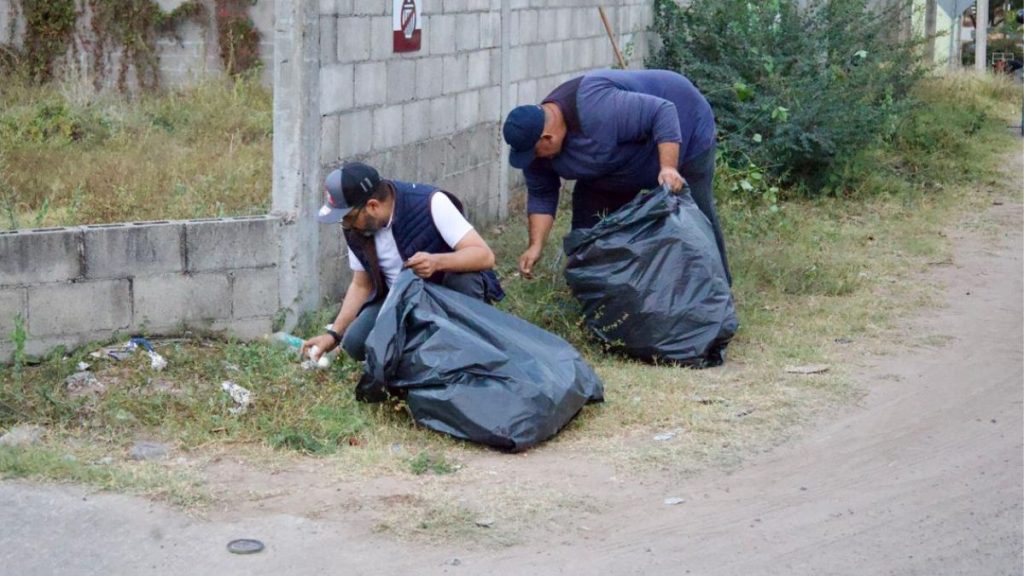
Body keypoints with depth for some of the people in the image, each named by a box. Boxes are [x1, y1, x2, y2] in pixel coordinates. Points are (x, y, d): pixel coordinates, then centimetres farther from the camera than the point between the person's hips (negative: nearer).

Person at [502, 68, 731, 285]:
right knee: (588, 216, 2)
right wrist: (536, 245, -15)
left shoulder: (597, 110, -41)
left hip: (680, 130, -7)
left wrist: (668, 167, -44)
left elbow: (663, 112, -37)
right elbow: (541, 196, -6)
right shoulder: (536, 142, -15)